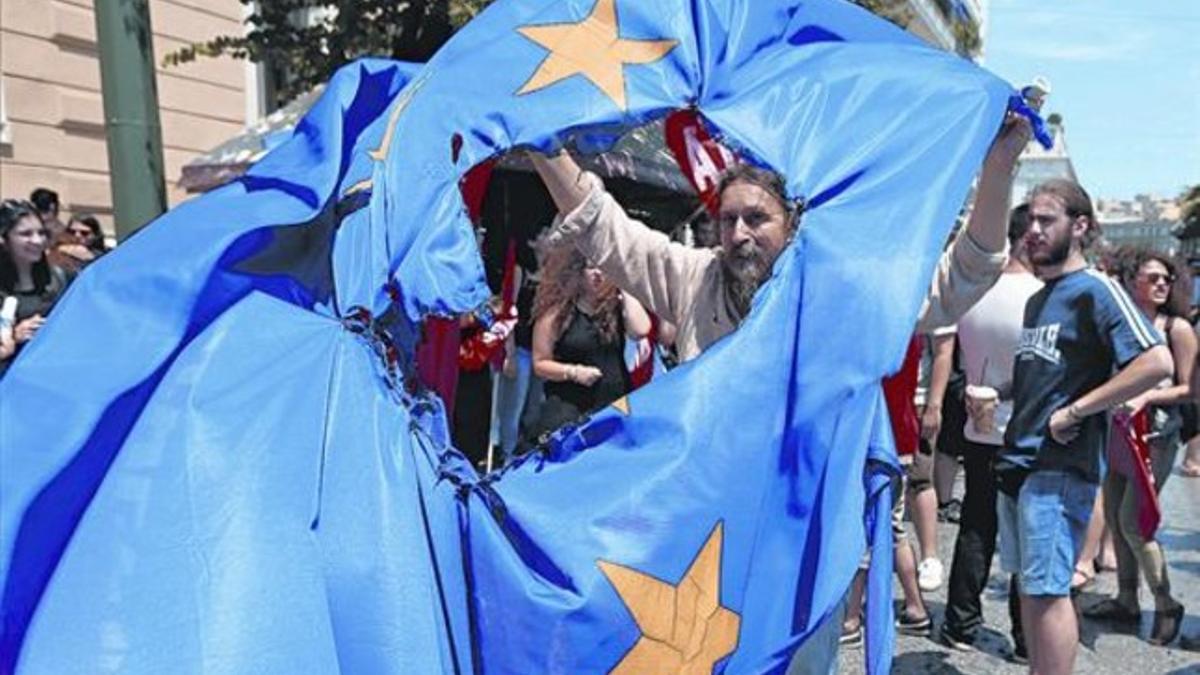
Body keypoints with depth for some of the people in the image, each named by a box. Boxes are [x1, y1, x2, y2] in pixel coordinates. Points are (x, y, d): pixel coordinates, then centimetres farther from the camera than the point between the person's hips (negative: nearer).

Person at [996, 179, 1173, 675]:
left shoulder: (1095, 290, -9)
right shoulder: (1037, 299, 16)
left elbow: (1157, 362, -21)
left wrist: (1076, 412, -19)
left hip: (1059, 468, -8)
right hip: (1017, 462, 8)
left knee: (1048, 591, -4)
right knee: (1029, 587, 15)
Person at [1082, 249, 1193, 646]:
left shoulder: (1177, 328, -4)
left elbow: (1187, 388, -5)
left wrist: (1147, 398, -19)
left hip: (1156, 435, -5)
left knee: (1132, 521, -8)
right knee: (1114, 517, 9)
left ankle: (1166, 605, 9)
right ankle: (1126, 600, 23)